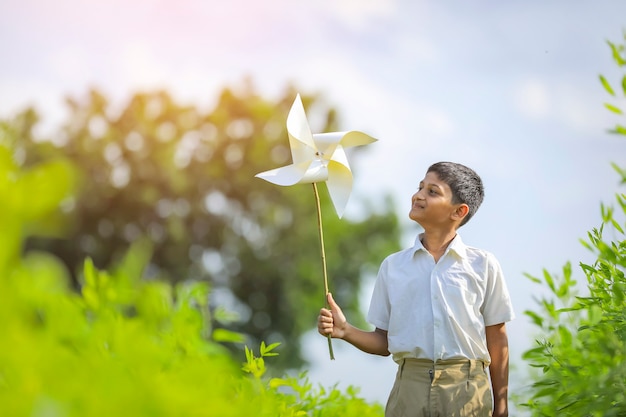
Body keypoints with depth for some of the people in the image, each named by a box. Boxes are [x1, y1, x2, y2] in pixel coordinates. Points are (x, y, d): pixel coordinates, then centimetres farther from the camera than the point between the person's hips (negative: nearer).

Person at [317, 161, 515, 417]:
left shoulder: (483, 265, 4)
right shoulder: (393, 266, 10)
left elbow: (497, 341, 7)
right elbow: (384, 342, 11)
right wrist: (346, 332, -7)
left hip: (467, 393, -1)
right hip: (410, 389, 2)